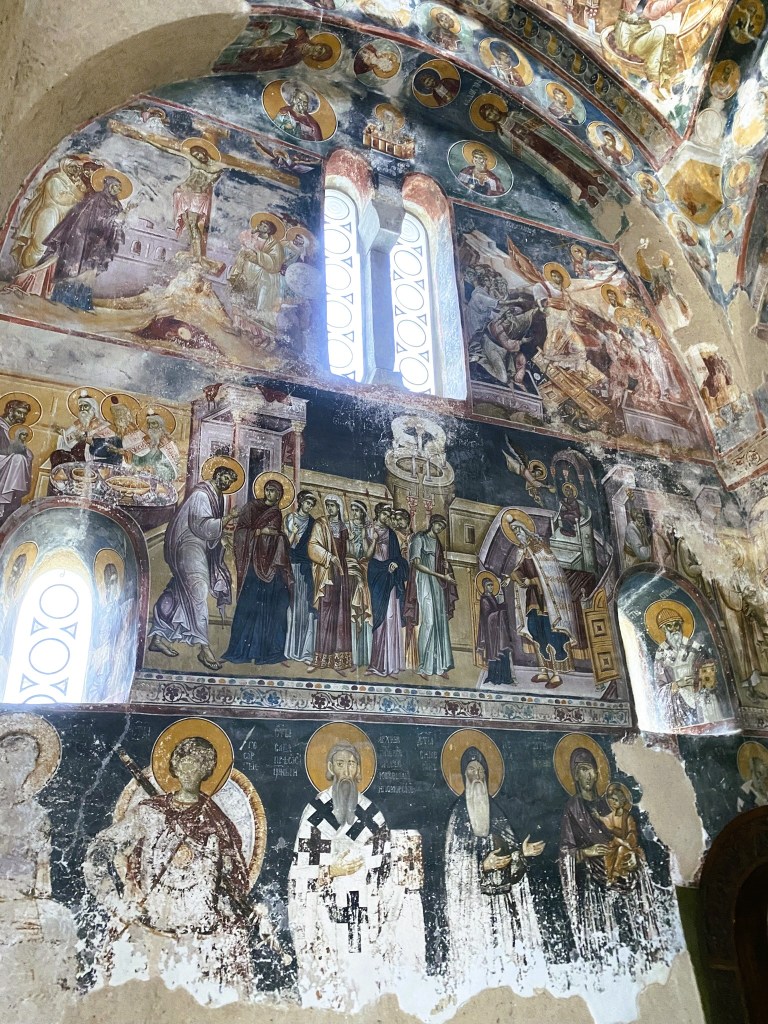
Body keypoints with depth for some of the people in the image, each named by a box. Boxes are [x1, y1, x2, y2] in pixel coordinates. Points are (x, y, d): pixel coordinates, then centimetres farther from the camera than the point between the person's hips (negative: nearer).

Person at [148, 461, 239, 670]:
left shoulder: (217, 496, 16)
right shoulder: (201, 494, -12)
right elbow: (201, 525, -21)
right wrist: (227, 519, -21)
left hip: (199, 547, 10)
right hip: (188, 545, -10)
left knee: (179, 594, 13)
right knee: (198, 589, -19)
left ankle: (159, 637, 22)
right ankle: (204, 647, -24)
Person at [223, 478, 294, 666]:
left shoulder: (277, 513, 18)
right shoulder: (253, 506, 7)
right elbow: (240, 530, -2)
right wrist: (260, 531, -13)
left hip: (272, 563, 4)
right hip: (254, 562, -4)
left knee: (271, 607, -2)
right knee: (249, 605, -7)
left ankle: (268, 649, 2)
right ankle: (241, 649, -2)